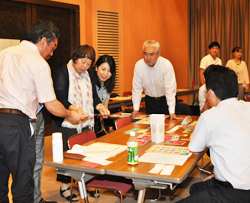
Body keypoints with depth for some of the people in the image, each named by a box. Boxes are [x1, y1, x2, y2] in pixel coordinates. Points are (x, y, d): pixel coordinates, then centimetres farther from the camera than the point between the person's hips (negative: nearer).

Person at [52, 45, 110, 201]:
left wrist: (100, 107, -7)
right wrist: (75, 109, -34)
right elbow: (60, 98, -18)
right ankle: (64, 186, 14)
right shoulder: (62, 73, -9)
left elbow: (92, 96, 13)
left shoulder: (88, 75, 13)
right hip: (66, 124, -6)